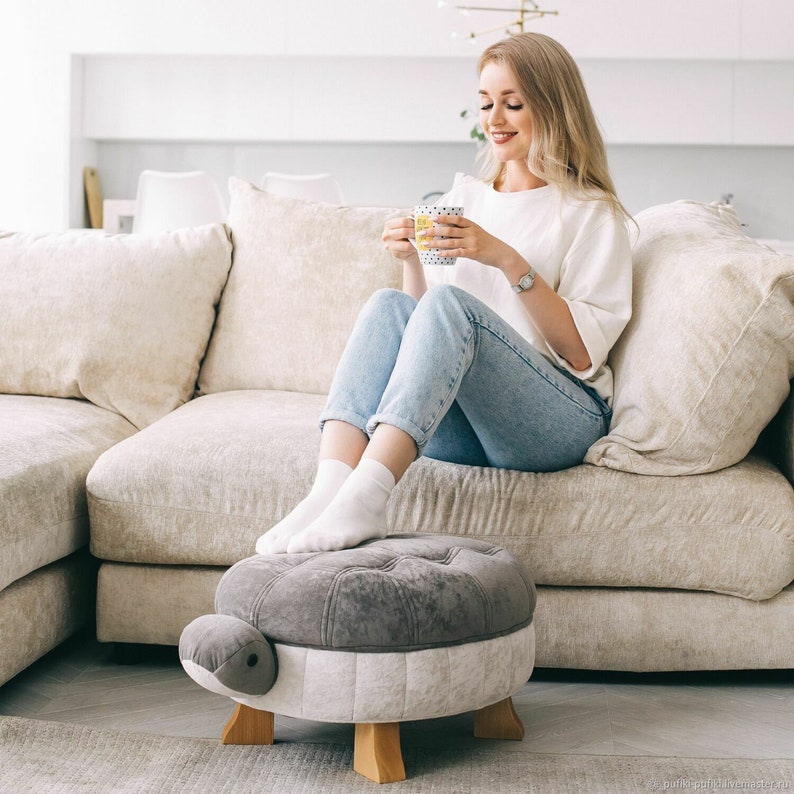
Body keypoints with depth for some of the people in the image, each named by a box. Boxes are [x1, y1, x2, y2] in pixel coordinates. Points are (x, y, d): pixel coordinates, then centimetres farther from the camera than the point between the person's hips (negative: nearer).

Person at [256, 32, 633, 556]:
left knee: (451, 303, -28)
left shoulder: (592, 213, 5)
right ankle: (329, 490, -41)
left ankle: (364, 497, -46)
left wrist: (510, 261, -16)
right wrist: (412, 260, 0)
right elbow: (424, 319, 19)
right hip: (461, 426, 4)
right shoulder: (464, 196, 20)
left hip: (560, 424, -4)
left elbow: (583, 353, -7)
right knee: (389, 305, -21)